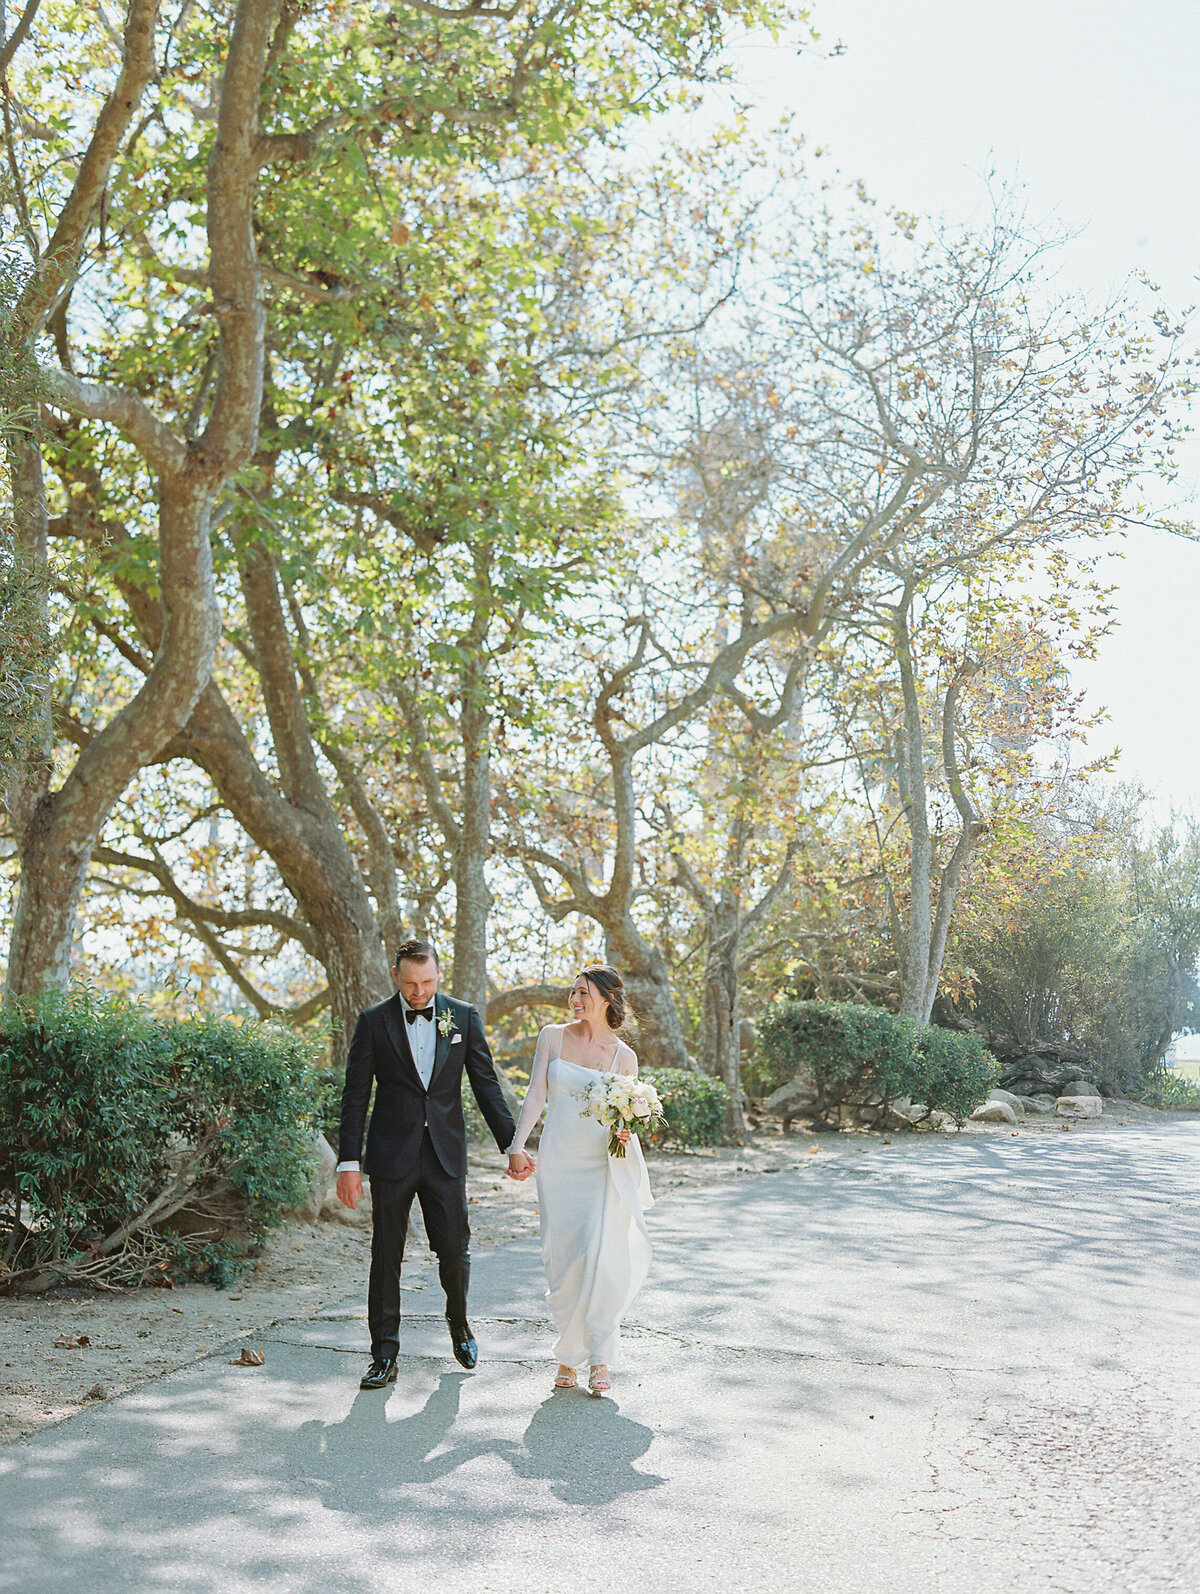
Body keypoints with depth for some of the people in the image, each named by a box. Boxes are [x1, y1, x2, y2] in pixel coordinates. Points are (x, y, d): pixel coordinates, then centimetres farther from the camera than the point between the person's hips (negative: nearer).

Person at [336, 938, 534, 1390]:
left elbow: (486, 1085, 6)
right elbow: (355, 1096, 0)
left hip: (446, 1155, 1)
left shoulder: (463, 1017, 3)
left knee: (454, 1249, 3)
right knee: (386, 1255, 4)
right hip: (391, 1156, -1)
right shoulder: (373, 1022, -1)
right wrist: (349, 1162, -5)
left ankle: (459, 1324, 32)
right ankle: (384, 1356, 15)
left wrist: (512, 1145, 2)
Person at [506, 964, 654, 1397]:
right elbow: (537, 1092, 1)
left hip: (603, 1166, -1)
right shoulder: (553, 1036, 4)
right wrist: (518, 1143, -8)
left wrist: (624, 1134, -15)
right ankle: (569, 1353, 18)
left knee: (600, 1258, -8)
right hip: (558, 1163, 2)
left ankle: (599, 1359, 4)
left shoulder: (623, 1057, 1)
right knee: (562, 1261, 3)